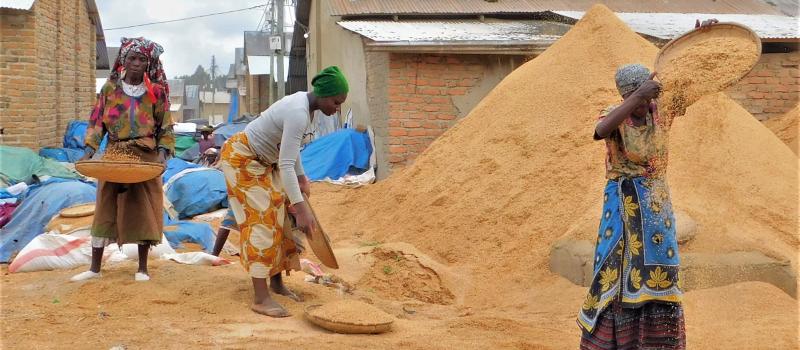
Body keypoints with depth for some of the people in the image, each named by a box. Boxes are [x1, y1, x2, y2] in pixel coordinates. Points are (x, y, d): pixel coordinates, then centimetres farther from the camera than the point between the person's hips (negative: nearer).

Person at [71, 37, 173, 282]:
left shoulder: (156, 91, -1)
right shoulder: (110, 87, 3)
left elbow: (165, 127, 2)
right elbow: (97, 121, 4)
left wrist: (163, 152, -13)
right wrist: (90, 148, -10)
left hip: (145, 157, -1)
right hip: (114, 155, 2)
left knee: (143, 210, 2)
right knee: (105, 210, 4)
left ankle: (142, 268, 13)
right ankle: (95, 268, 11)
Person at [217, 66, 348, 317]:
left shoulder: (304, 103, -2)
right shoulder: (298, 114, -32)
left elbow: (290, 146, 14)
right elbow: (286, 165, -37)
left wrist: (301, 177, 14)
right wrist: (301, 208, -41)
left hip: (264, 161, 10)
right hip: (241, 158, -10)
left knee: (279, 217, 10)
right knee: (261, 220, -14)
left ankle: (276, 282, 22)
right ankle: (260, 298, -14)